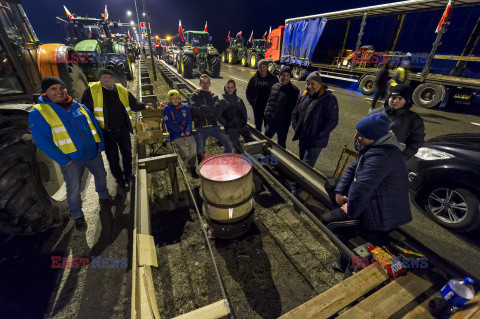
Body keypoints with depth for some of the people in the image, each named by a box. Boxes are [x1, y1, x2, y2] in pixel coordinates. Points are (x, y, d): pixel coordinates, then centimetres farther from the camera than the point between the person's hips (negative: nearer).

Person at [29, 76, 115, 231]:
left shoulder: (79, 106, 4)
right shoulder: (38, 113, -9)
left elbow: (95, 126, 8)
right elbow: (43, 142, -12)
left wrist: (100, 145, 1)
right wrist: (64, 160, -16)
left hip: (93, 153, 4)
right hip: (71, 160, -4)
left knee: (101, 175, 19)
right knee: (74, 189, 5)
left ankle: (104, 197, 45)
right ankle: (77, 216, 26)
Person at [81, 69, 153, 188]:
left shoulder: (122, 90, 4)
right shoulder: (92, 90, -6)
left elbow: (134, 104, 16)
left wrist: (144, 107, -3)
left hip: (123, 129, 3)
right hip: (106, 132, -3)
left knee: (127, 152, 15)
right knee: (112, 157, 8)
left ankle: (128, 175, 37)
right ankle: (119, 179, 27)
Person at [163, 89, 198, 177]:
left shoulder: (184, 107, 15)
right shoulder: (166, 109, 4)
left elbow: (189, 120, 13)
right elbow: (169, 123, -4)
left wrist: (188, 130, -6)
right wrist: (180, 132, -13)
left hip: (187, 131, 3)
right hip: (175, 133, -3)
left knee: (193, 144, -21)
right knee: (183, 147, -26)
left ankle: (192, 167, -9)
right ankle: (188, 166, -7)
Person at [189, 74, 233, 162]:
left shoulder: (214, 96, 18)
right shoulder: (194, 96, 13)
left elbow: (216, 110, -2)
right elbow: (194, 110, -7)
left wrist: (202, 107, -5)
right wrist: (210, 112, -5)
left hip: (214, 126, 2)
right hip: (201, 127, -2)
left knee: (229, 145, -11)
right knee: (200, 150, -20)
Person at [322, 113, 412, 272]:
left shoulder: (381, 156, -29)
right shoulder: (373, 147, 4)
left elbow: (361, 187, -33)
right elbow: (352, 169, 7)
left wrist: (351, 210, -20)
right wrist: (339, 191, -1)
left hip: (380, 215, -10)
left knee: (326, 220, -7)